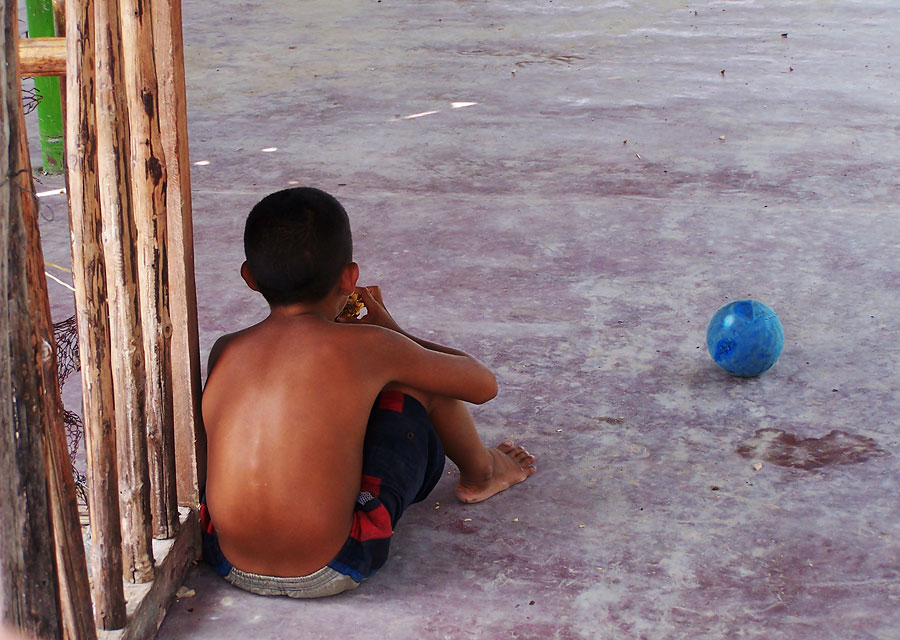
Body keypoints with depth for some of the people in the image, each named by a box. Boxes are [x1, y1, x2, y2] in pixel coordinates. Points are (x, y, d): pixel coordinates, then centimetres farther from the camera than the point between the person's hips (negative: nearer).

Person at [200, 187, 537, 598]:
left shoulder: (224, 351, 2)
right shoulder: (367, 347, -8)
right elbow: (484, 384, 9)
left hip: (230, 564, 4)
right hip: (331, 572, -4)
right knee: (418, 378, 12)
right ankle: (481, 472, 42)